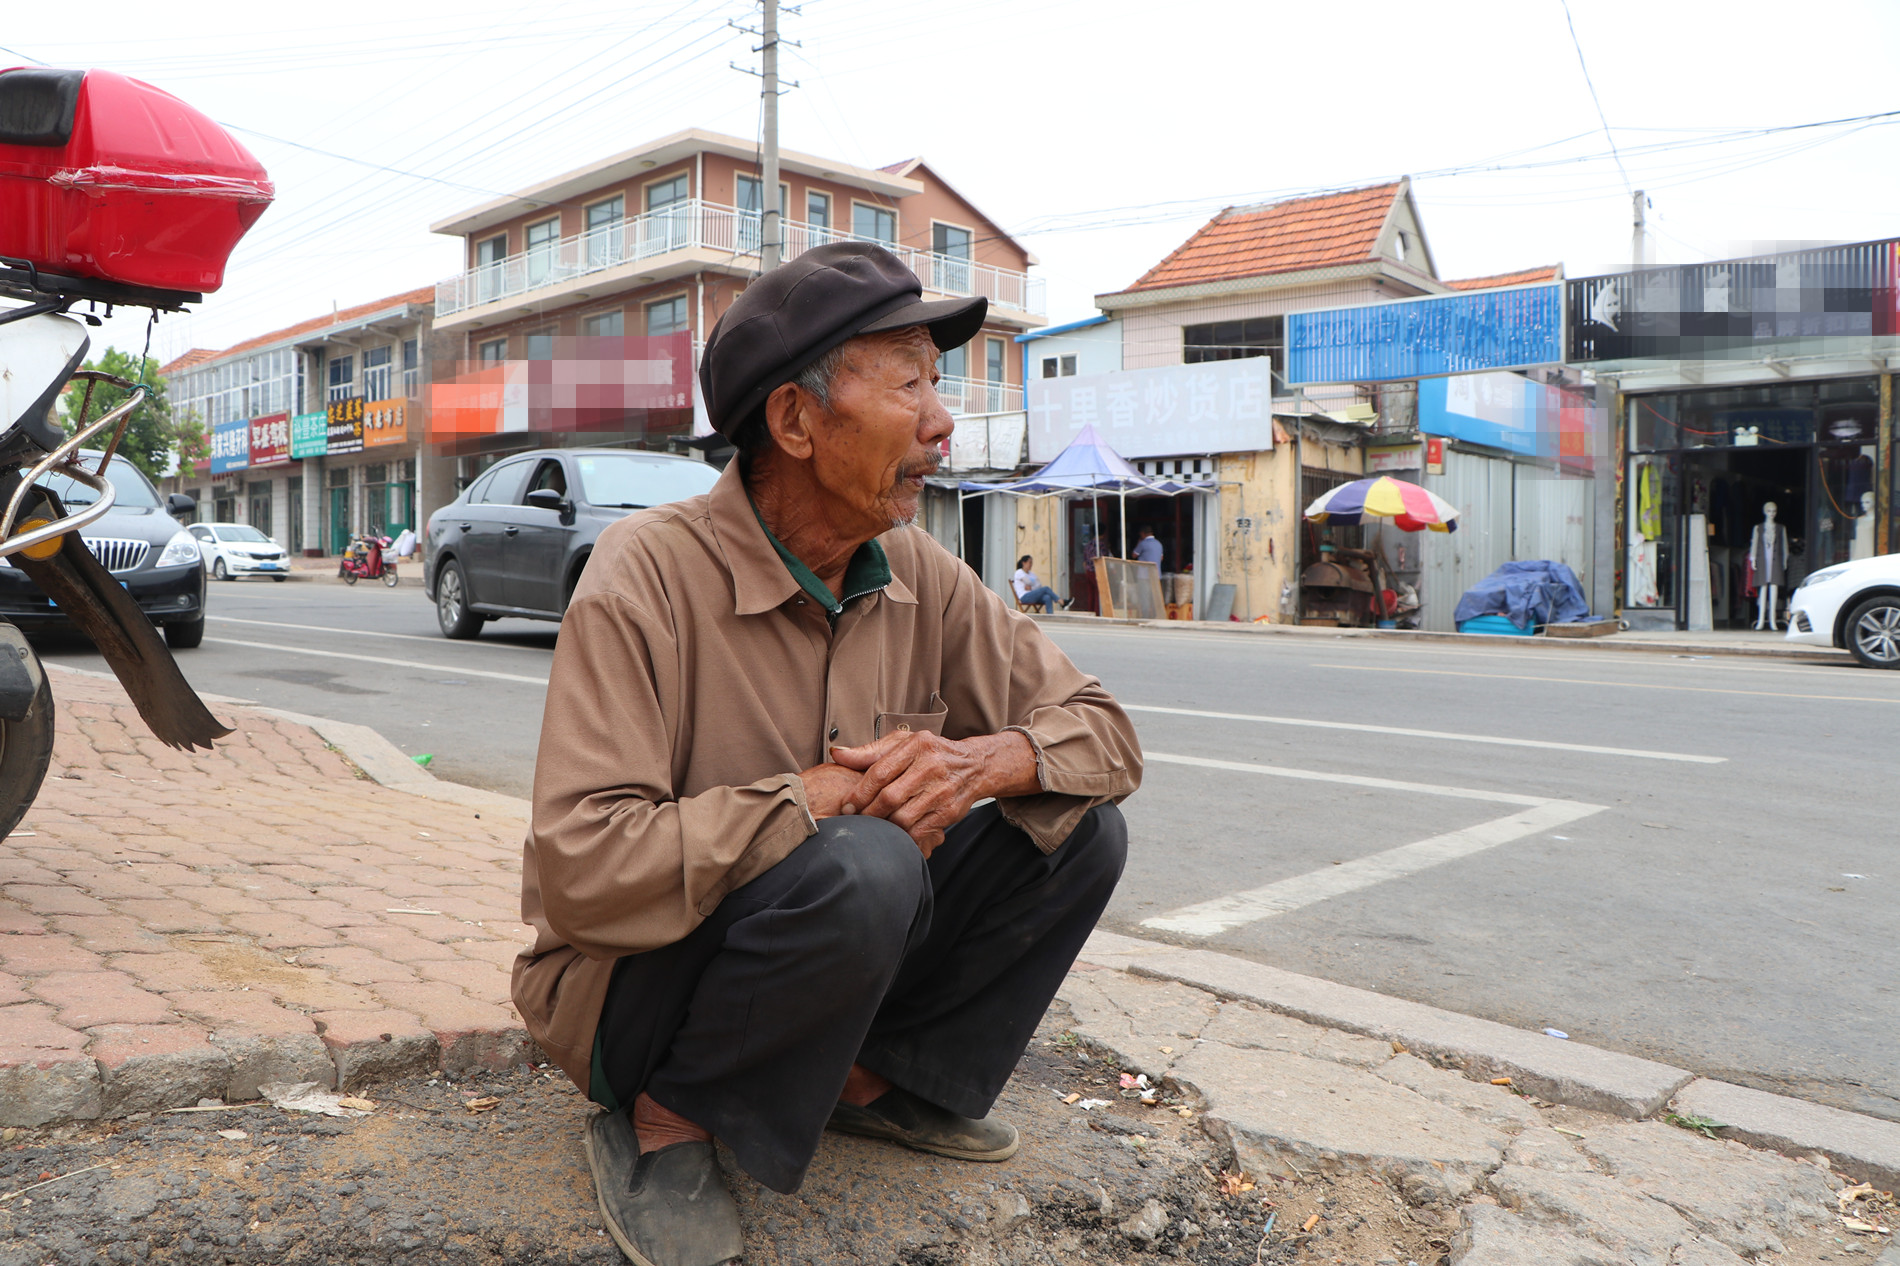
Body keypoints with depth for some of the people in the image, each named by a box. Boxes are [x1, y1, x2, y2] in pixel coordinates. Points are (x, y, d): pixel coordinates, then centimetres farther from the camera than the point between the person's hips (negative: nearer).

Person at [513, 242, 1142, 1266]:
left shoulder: (919, 577, -4)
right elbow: (583, 872, -30)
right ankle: (664, 1120, -9)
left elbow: (1104, 732, -1)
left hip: (835, 954, 6)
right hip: (633, 983, -6)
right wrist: (820, 796, -27)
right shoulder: (650, 573, -22)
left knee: (1079, 826, -7)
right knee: (860, 866, -35)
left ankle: (877, 1078, 6)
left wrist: (984, 761, -22)